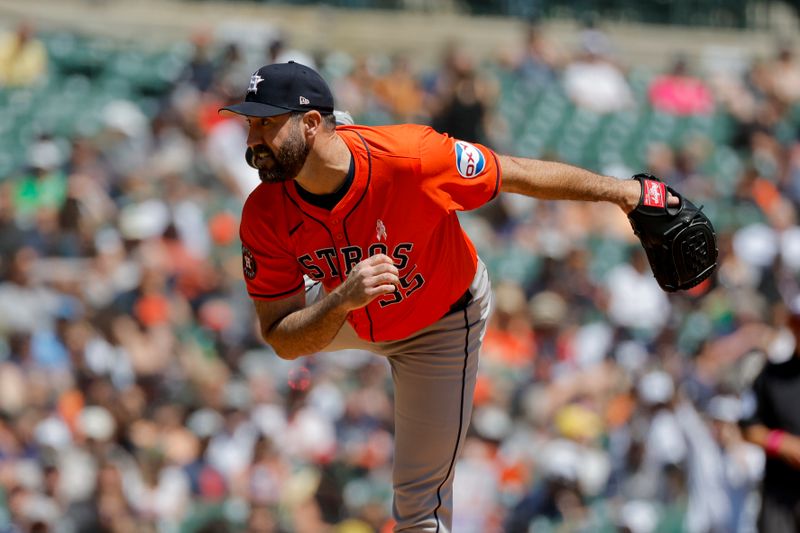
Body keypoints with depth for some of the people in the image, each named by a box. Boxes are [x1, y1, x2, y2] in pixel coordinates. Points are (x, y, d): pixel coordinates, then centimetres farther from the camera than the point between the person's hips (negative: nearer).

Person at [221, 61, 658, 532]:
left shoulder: (411, 158, -42)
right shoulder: (265, 216, -31)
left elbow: (518, 175, -26)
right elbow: (284, 343, -28)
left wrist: (619, 190, -17)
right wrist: (343, 300, -48)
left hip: (442, 325, -4)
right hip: (341, 315, 4)